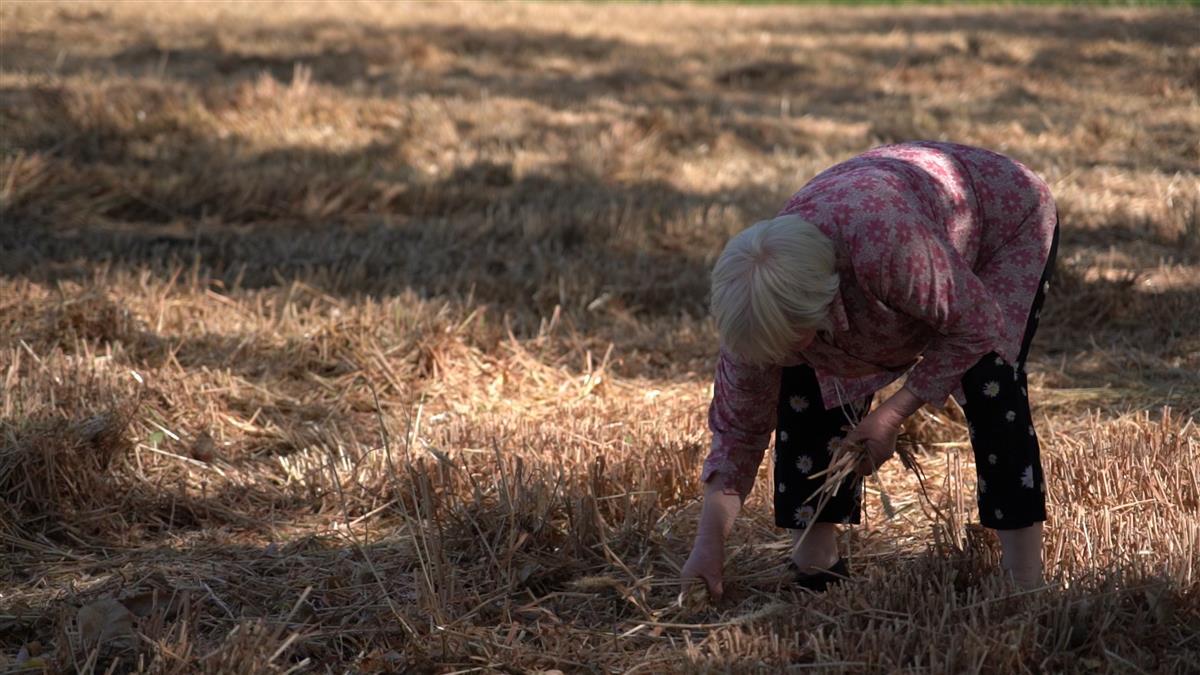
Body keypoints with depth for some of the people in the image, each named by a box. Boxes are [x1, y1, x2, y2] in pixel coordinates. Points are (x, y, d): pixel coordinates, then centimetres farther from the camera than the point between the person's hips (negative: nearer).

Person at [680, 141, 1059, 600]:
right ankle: (813, 556, 2)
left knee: (989, 381, -24)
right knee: (808, 388, -8)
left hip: (1007, 218, -5)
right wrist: (708, 544, -16)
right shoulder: (760, 304, -27)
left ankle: (1025, 576, -18)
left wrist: (892, 415, -29)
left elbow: (977, 329, -29)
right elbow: (738, 424, -14)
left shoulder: (885, 250, -46)